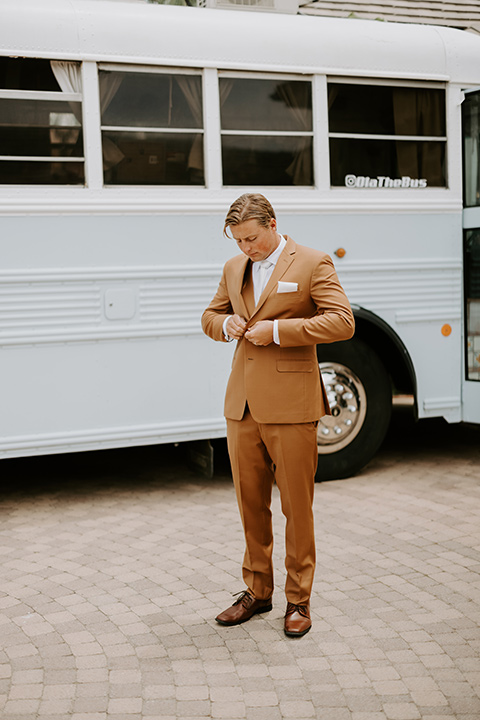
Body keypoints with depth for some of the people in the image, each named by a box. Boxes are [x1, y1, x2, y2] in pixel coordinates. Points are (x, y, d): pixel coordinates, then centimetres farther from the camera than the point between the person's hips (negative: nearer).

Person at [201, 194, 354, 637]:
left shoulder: (313, 264, -2)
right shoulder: (234, 268, 15)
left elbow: (342, 322, -10)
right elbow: (210, 316, 26)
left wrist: (278, 330, -16)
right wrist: (226, 324, 1)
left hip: (290, 404, -5)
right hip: (243, 404, 5)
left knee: (297, 506, 2)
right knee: (250, 503, 10)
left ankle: (298, 600, 15)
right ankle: (257, 591, 25)